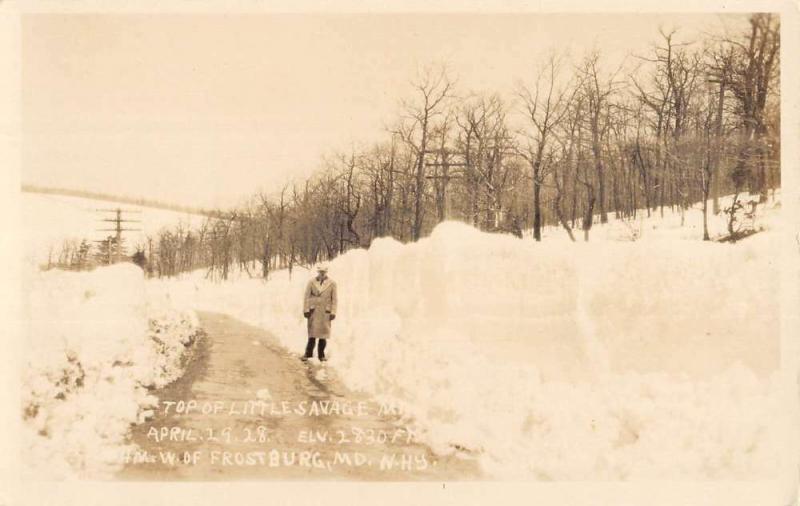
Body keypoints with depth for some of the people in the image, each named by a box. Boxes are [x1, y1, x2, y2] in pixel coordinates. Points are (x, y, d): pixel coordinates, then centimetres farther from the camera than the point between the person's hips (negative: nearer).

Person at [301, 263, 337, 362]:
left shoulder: (332, 283, 3)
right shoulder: (311, 282, 4)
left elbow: (334, 299, 2)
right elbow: (306, 296, 3)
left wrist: (333, 312, -4)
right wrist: (306, 310, -4)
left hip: (325, 312, 0)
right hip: (313, 311, 0)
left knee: (323, 334, 3)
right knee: (312, 333, 0)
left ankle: (321, 355, 10)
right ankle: (308, 353, 8)